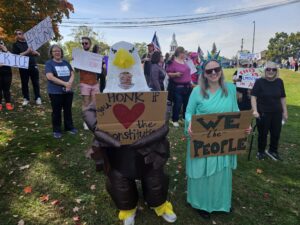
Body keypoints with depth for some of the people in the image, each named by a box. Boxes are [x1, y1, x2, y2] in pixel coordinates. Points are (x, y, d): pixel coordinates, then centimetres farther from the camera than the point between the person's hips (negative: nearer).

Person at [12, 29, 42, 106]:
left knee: (36, 83, 3)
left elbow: (38, 54, 13)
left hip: (33, 66, 3)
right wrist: (26, 52, -17)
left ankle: (38, 98, 10)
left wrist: (34, 52, -10)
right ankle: (26, 98, 15)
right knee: (24, 83, 4)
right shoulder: (15, 44, 2)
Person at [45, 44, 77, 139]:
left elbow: (72, 74, 8)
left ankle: (69, 127, 26)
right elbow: (50, 77, -16)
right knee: (56, 111, 4)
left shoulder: (66, 62, 12)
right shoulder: (49, 63, -3)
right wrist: (64, 83, -21)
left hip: (68, 91, 4)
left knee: (68, 110, 13)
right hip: (55, 92, -4)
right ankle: (57, 130, 15)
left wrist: (70, 83, -14)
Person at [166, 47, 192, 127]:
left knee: (187, 103, 13)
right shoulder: (173, 62, -9)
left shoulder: (184, 62, 13)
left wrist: (190, 82, 21)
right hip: (178, 87, -7)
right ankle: (175, 120, 10)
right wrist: (175, 74, -26)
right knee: (178, 104, -4)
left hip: (187, 86, 7)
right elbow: (168, 73, -10)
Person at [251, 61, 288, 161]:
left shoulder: (279, 82, 2)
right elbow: (253, 97, -12)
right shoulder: (259, 81, -10)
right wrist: (255, 111, -21)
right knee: (263, 134, 9)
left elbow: (282, 98, 8)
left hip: (277, 113, 4)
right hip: (263, 113, -4)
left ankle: (273, 150, 37)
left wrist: (285, 111, 9)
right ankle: (261, 152, 30)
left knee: (276, 134, 13)